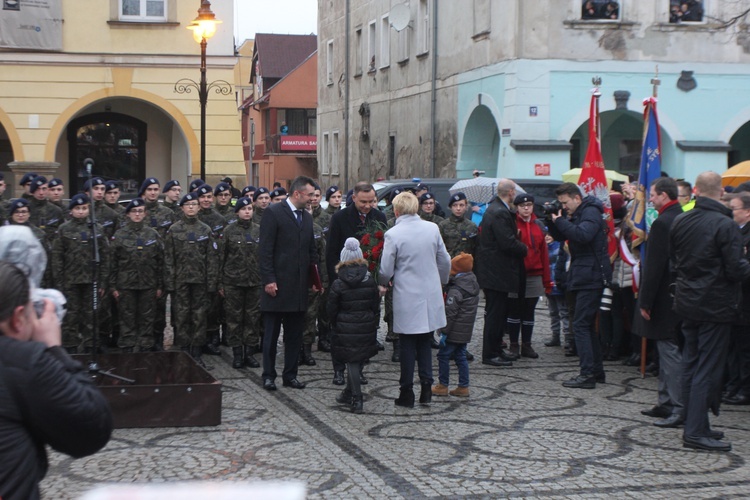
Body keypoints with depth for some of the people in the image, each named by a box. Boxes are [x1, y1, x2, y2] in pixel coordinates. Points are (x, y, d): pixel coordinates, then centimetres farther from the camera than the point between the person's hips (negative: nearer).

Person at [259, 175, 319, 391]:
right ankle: (269, 375, 10)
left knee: (295, 334, 10)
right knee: (271, 333, 2)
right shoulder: (274, 212, -7)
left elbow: (312, 250, 20)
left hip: (299, 285, 6)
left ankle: (290, 375, 18)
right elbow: (265, 250, -11)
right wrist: (268, 280, -15)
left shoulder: (307, 217, 14)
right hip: (277, 284, -6)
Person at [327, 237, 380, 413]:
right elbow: (376, 306, 4)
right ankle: (349, 393, 30)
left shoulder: (338, 284, -9)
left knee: (352, 362, 1)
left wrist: (335, 326, 11)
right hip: (367, 327, 3)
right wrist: (374, 325, 15)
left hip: (346, 329, -3)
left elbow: (332, 310, -4)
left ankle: (356, 400, -3)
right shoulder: (370, 280, -1)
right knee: (359, 361, 15)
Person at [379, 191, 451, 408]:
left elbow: (386, 270, -10)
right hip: (430, 295, 4)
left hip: (406, 297, -3)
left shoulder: (393, 234, -14)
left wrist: (383, 284, 12)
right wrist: (440, 282, 24)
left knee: (407, 344, 6)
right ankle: (426, 388, 14)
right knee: (425, 342, 15)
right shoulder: (432, 228, -1)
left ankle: (407, 393, 10)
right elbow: (445, 261, 7)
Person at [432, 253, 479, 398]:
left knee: (443, 355, 1)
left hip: (455, 331, -9)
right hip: (466, 331, 9)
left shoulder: (455, 290, -18)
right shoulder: (474, 286, 10)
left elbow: (450, 313, -19)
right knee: (461, 356, 13)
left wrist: (444, 332, -15)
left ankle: (443, 386, 6)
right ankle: (463, 387, 13)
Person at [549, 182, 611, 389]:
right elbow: (561, 236, 19)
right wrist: (553, 221, 0)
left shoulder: (591, 212, -12)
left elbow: (582, 235, -29)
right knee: (586, 324, 14)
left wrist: (560, 221, -19)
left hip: (591, 276, -10)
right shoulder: (577, 215, 17)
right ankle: (597, 371, 20)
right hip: (585, 276, 10)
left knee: (580, 324, -11)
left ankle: (588, 375, -11)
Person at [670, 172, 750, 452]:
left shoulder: (680, 221, 3)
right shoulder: (725, 225, -17)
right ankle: (696, 431, -4)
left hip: (687, 302, 7)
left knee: (691, 365, 13)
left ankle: (695, 425, 21)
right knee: (708, 368, -3)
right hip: (715, 307, -6)